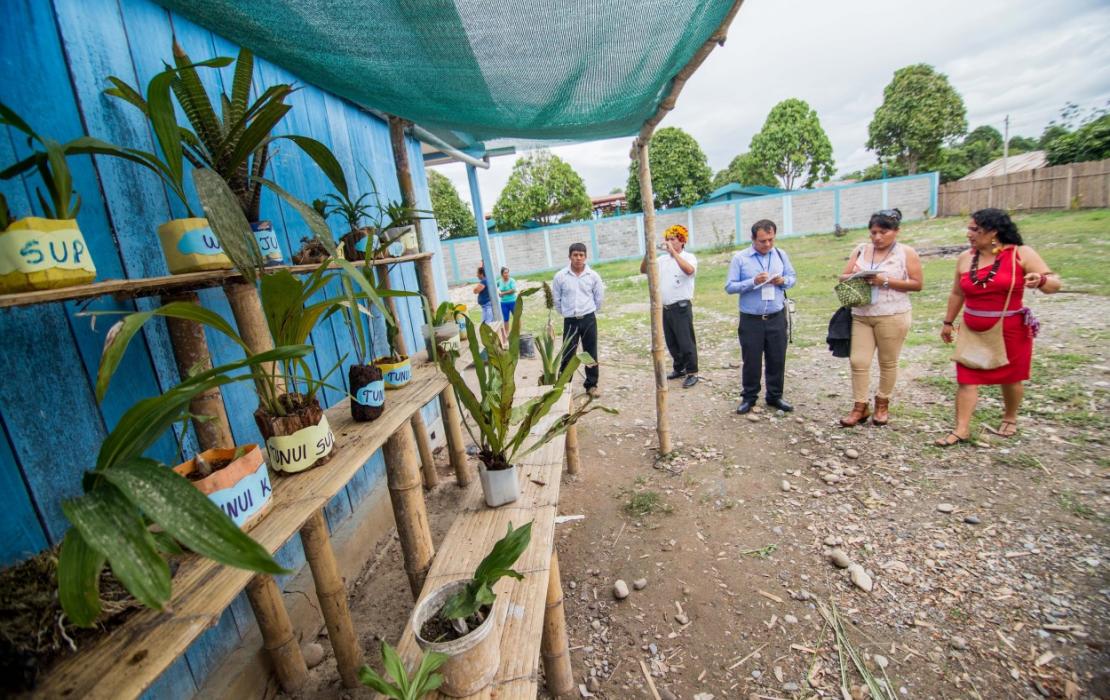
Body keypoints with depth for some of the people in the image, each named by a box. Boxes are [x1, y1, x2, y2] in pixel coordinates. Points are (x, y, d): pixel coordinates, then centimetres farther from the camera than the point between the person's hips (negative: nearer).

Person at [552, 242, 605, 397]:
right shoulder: (560, 276, -6)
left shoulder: (593, 276, -4)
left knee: (591, 353, 8)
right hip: (570, 321, -1)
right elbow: (556, 299, 5)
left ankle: (591, 385, 20)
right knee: (567, 355, 4)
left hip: (589, 319, 1)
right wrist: (566, 313, 9)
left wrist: (589, 311, 12)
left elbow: (599, 297, 8)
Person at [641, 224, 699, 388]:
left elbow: (689, 270, -28)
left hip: (681, 307, -6)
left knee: (686, 342, -1)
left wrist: (673, 252, -27)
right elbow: (643, 270, 7)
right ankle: (679, 368, 30)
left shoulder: (688, 257, -5)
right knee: (671, 342, 15)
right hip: (665, 308, 6)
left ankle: (692, 373, 10)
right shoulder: (662, 259, 11)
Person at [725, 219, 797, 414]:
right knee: (751, 360, 5)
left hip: (777, 318, 3)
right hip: (751, 320, -3)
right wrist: (753, 282, -21)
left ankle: (775, 396, 26)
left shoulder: (781, 255, 7)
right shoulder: (739, 258, -5)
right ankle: (749, 397, 21)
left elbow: (792, 277, 14)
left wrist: (783, 281, -9)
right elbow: (730, 287, -8)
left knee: (777, 359, 10)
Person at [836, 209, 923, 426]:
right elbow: (843, 277, 8)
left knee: (888, 362, 7)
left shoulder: (906, 253, -1)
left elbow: (917, 284, -5)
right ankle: (860, 406, 11)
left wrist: (886, 281, -17)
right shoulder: (860, 250, 9)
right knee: (858, 361, 1)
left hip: (892, 317, -3)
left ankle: (882, 404, 24)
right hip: (861, 316, 3)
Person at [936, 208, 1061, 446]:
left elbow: (1054, 284, -7)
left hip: (1011, 331, -2)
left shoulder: (1021, 254, -8)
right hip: (974, 332, 3)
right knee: (966, 379, 0)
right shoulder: (965, 258, 2)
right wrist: (948, 322, 15)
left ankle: (1010, 419, 37)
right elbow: (957, 294, 12)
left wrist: (1041, 280, -30)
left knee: (1011, 378, 14)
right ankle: (961, 429, 5)